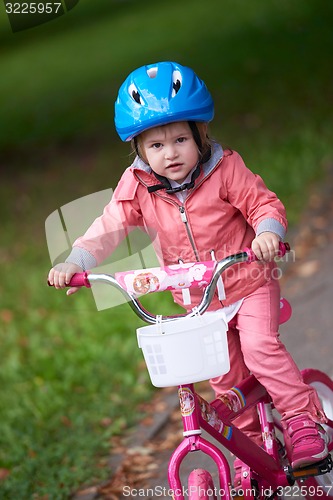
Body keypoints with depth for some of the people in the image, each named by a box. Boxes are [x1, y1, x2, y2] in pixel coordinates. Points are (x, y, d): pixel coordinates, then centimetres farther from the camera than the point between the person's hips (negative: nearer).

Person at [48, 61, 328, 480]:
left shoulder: (225, 170, -18)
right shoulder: (137, 187, -11)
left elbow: (265, 204, -14)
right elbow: (109, 227, -12)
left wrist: (267, 233, -36)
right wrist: (75, 262, -26)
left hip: (249, 283, -3)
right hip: (199, 300, 4)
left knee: (260, 346, -24)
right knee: (225, 376, 8)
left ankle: (303, 418, -6)